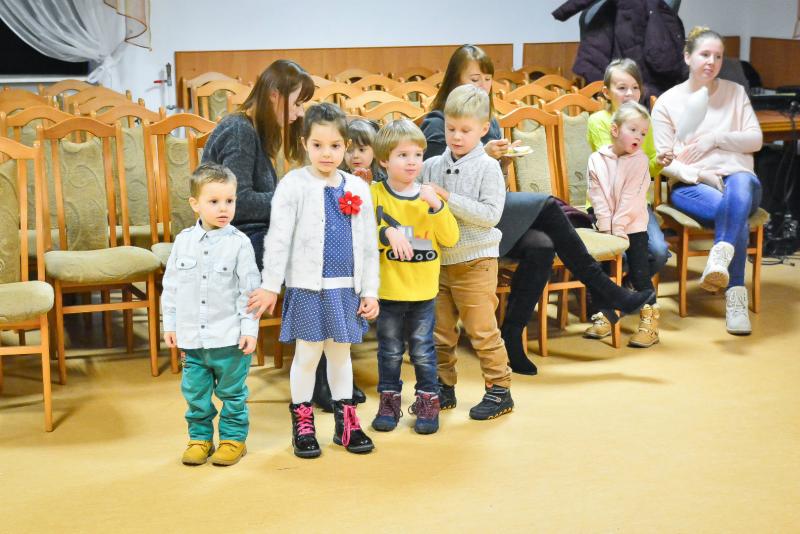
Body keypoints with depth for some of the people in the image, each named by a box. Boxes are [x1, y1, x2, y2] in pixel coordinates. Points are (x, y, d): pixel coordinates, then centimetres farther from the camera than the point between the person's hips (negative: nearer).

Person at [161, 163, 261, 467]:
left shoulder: (239, 243, -8)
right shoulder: (184, 241, 3)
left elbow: (249, 289, -6)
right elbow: (171, 286, 10)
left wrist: (250, 328, -9)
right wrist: (169, 324, 8)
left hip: (230, 338, -3)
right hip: (192, 337, 3)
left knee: (231, 393, 9)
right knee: (195, 393, 13)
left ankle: (233, 438, 24)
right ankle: (200, 437, 28)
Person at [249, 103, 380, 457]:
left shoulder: (357, 188, 6)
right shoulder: (294, 185, -6)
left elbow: (369, 245, 9)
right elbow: (278, 238, -9)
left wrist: (370, 291, 7)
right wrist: (270, 285, -12)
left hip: (346, 287, 4)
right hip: (307, 286, -4)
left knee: (341, 353, 14)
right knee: (307, 355, 4)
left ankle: (345, 421, 25)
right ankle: (302, 424, 18)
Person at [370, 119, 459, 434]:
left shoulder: (428, 196, 2)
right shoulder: (375, 194, -5)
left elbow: (451, 238, -4)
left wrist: (436, 206, -16)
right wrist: (387, 233, -27)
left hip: (423, 290, 1)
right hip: (388, 289, -1)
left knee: (423, 350, 8)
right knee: (390, 350, 11)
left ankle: (428, 400, 21)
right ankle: (389, 401, 24)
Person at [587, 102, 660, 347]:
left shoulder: (640, 161, -5)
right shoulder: (597, 159, 0)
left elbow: (630, 199, -12)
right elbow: (598, 198, -6)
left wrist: (618, 228, -16)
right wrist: (606, 228, -13)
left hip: (633, 227, -2)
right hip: (606, 227, 3)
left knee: (639, 272, -4)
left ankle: (649, 321, 2)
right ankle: (606, 314, 25)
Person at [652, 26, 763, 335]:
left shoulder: (735, 92, 14)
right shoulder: (668, 102, 6)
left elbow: (755, 140, 8)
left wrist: (715, 138, -7)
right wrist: (701, 175, -15)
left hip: (738, 178, 2)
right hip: (690, 186, -2)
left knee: (740, 184, -39)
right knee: (735, 211, -36)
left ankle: (719, 259, -53)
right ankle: (735, 294, -39)